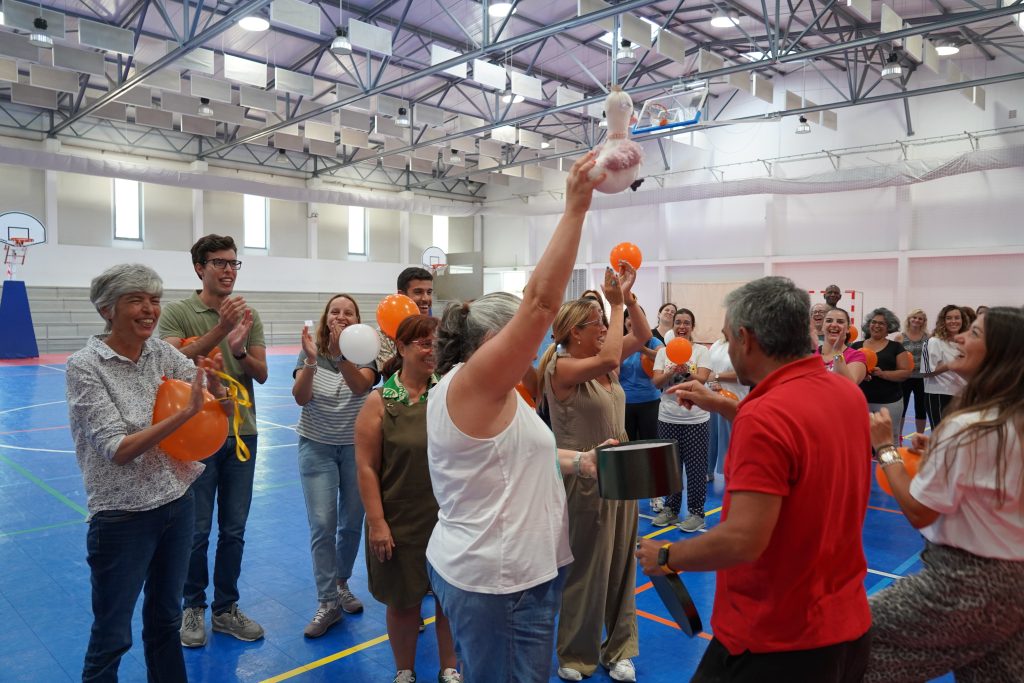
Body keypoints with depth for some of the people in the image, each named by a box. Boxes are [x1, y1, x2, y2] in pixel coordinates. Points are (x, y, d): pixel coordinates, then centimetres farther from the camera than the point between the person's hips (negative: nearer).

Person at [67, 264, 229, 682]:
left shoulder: (161, 352, -1)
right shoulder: (85, 365, -15)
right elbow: (117, 450, -21)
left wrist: (215, 382, -26)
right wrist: (185, 412, -31)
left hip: (177, 503, 5)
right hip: (124, 516, -5)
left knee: (165, 617, 22)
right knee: (112, 636, 11)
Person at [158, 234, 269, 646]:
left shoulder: (248, 315, 4)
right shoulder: (177, 313, -6)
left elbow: (261, 374, -1)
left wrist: (238, 349, -22)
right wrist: (220, 329, -31)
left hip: (242, 433, 4)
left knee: (234, 530, 12)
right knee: (197, 531, 8)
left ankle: (226, 609, 27)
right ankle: (193, 607, 29)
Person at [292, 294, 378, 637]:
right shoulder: (310, 352, -7)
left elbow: (360, 387, -29)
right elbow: (301, 398, -20)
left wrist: (340, 354, -45)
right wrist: (311, 360, -35)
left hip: (356, 446, 1)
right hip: (317, 446, 0)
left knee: (352, 522, 10)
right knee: (322, 525, -6)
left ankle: (341, 583, 34)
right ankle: (328, 602, 7)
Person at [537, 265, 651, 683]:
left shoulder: (603, 363, 5)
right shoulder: (562, 368, -17)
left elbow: (643, 336, 7)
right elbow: (609, 358, -33)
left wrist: (627, 297, -4)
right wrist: (616, 304, -25)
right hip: (585, 481, -8)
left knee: (620, 565, 16)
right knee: (585, 570, 7)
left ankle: (618, 648, 33)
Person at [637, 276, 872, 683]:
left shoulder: (764, 415, -27)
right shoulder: (849, 393, -1)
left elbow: (744, 540, -30)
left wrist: (666, 556, -14)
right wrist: (722, 406, 17)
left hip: (777, 642, -8)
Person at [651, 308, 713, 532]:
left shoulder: (701, 351, -1)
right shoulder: (664, 351, 6)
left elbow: (702, 379, -13)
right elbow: (656, 382, -3)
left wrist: (686, 371, -33)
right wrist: (672, 371, -23)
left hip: (696, 419, -3)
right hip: (668, 418, 3)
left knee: (696, 467, 2)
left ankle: (696, 512, 16)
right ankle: (670, 509, 26)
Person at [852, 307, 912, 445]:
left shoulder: (896, 347, 4)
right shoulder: (857, 346, 9)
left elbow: (905, 372, -2)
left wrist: (882, 373, -16)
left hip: (889, 402, -1)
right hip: (861, 401, 2)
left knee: (890, 440, 2)